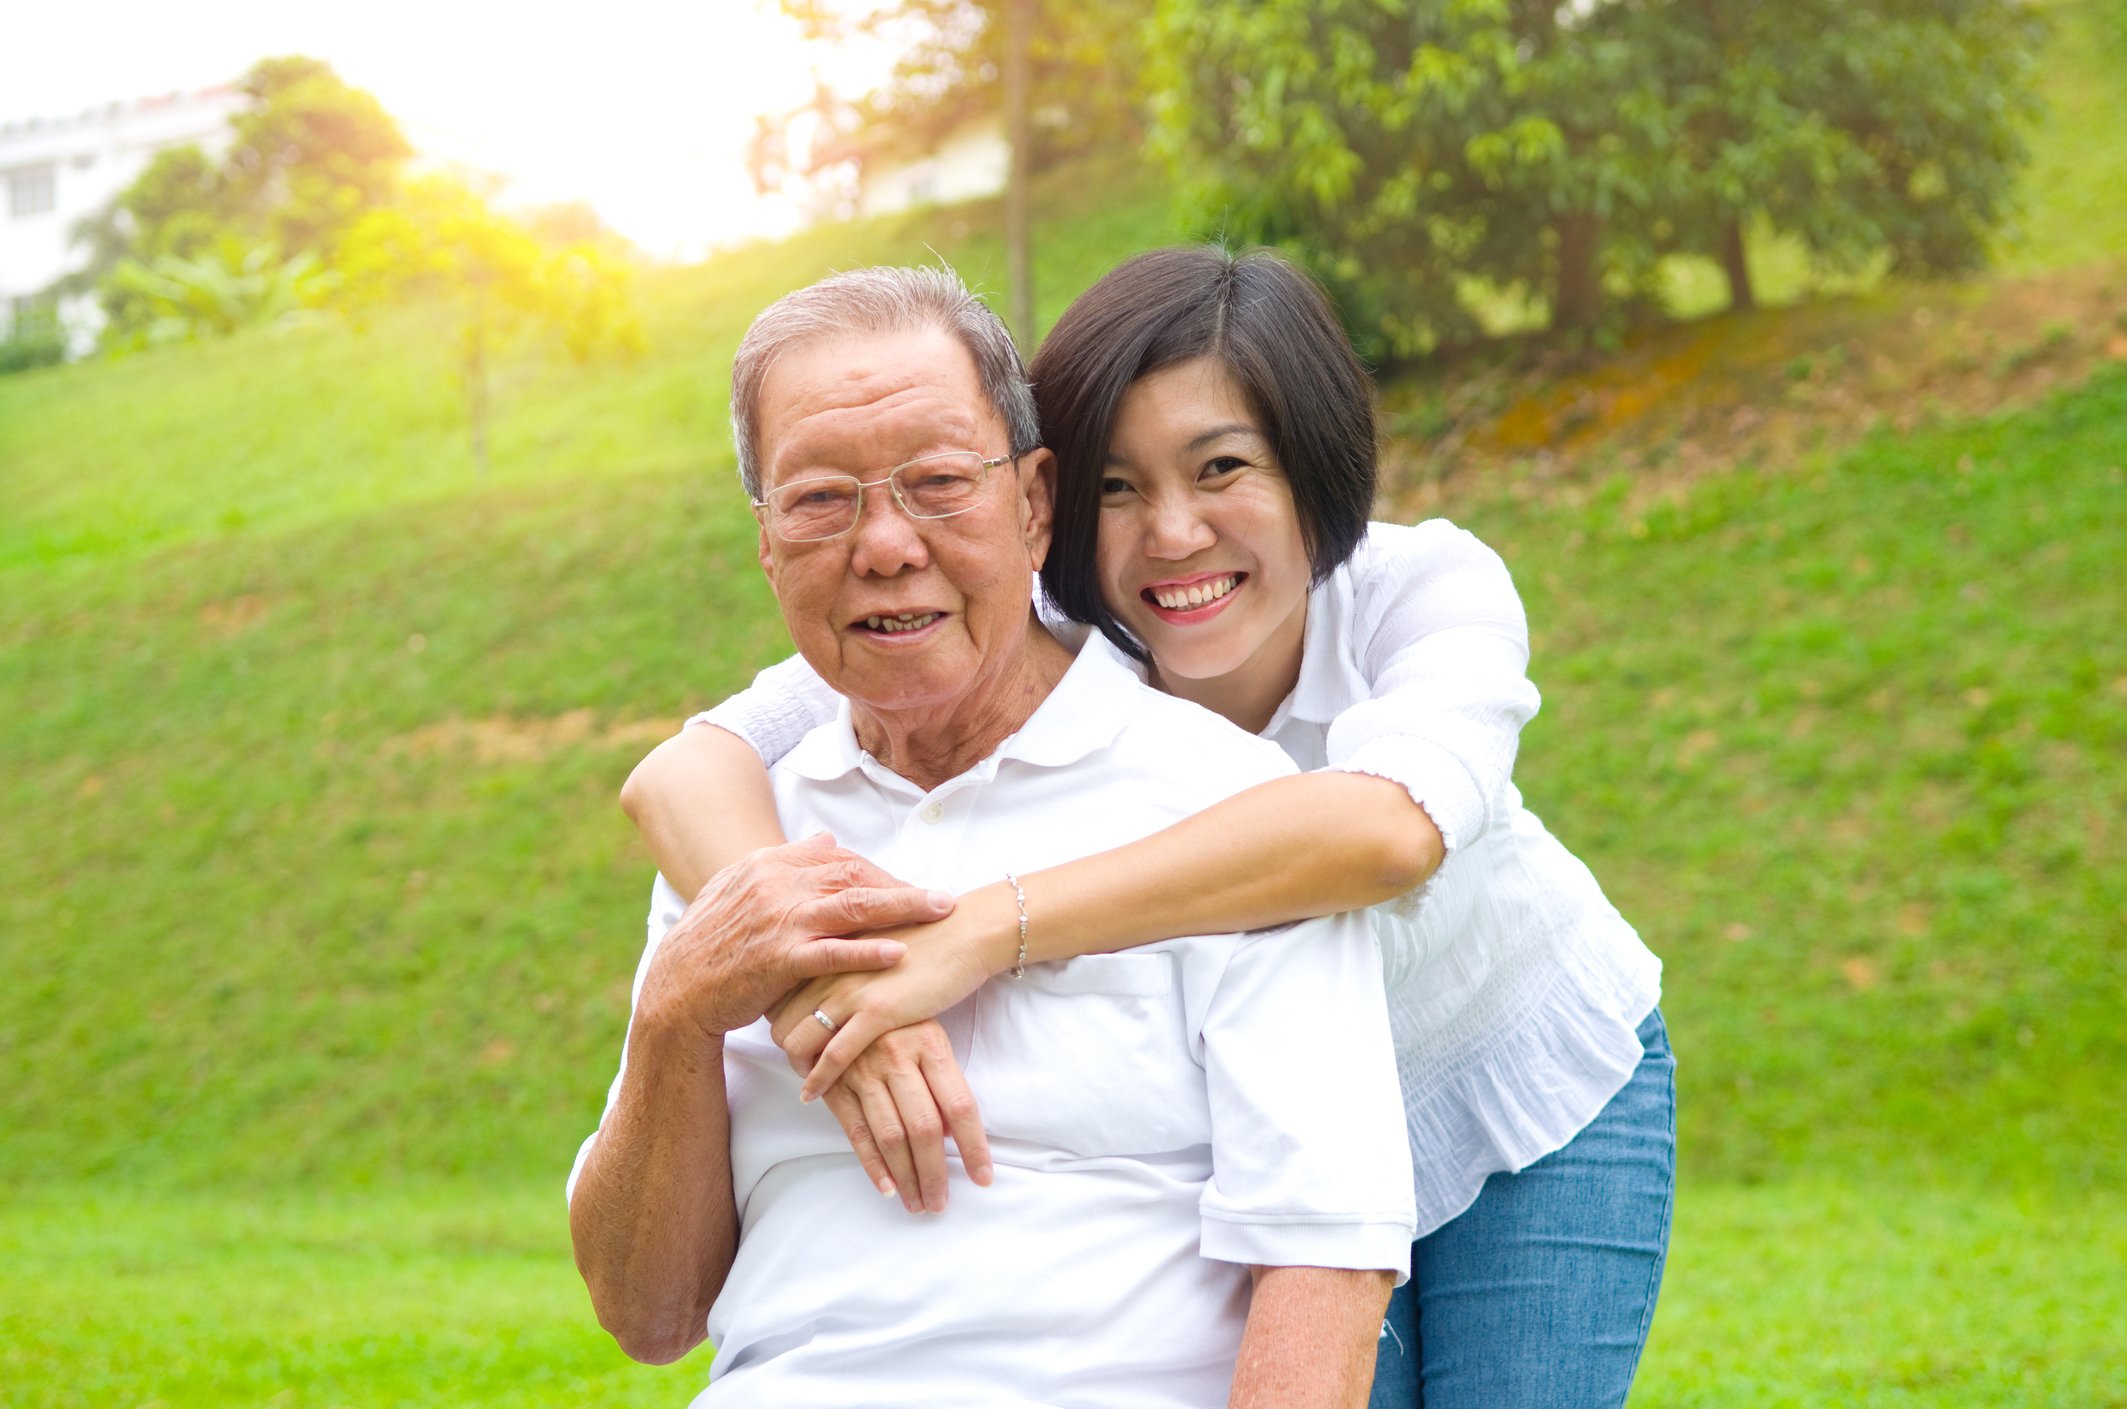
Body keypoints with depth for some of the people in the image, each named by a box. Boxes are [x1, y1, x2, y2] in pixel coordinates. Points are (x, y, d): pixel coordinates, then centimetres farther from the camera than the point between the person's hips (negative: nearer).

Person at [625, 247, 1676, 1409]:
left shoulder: (1432, 588, -30)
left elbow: (1388, 827, -53)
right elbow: (683, 773, -36)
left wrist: (983, 933, -58)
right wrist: (825, 980, -56)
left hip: (1534, 1089, -1)